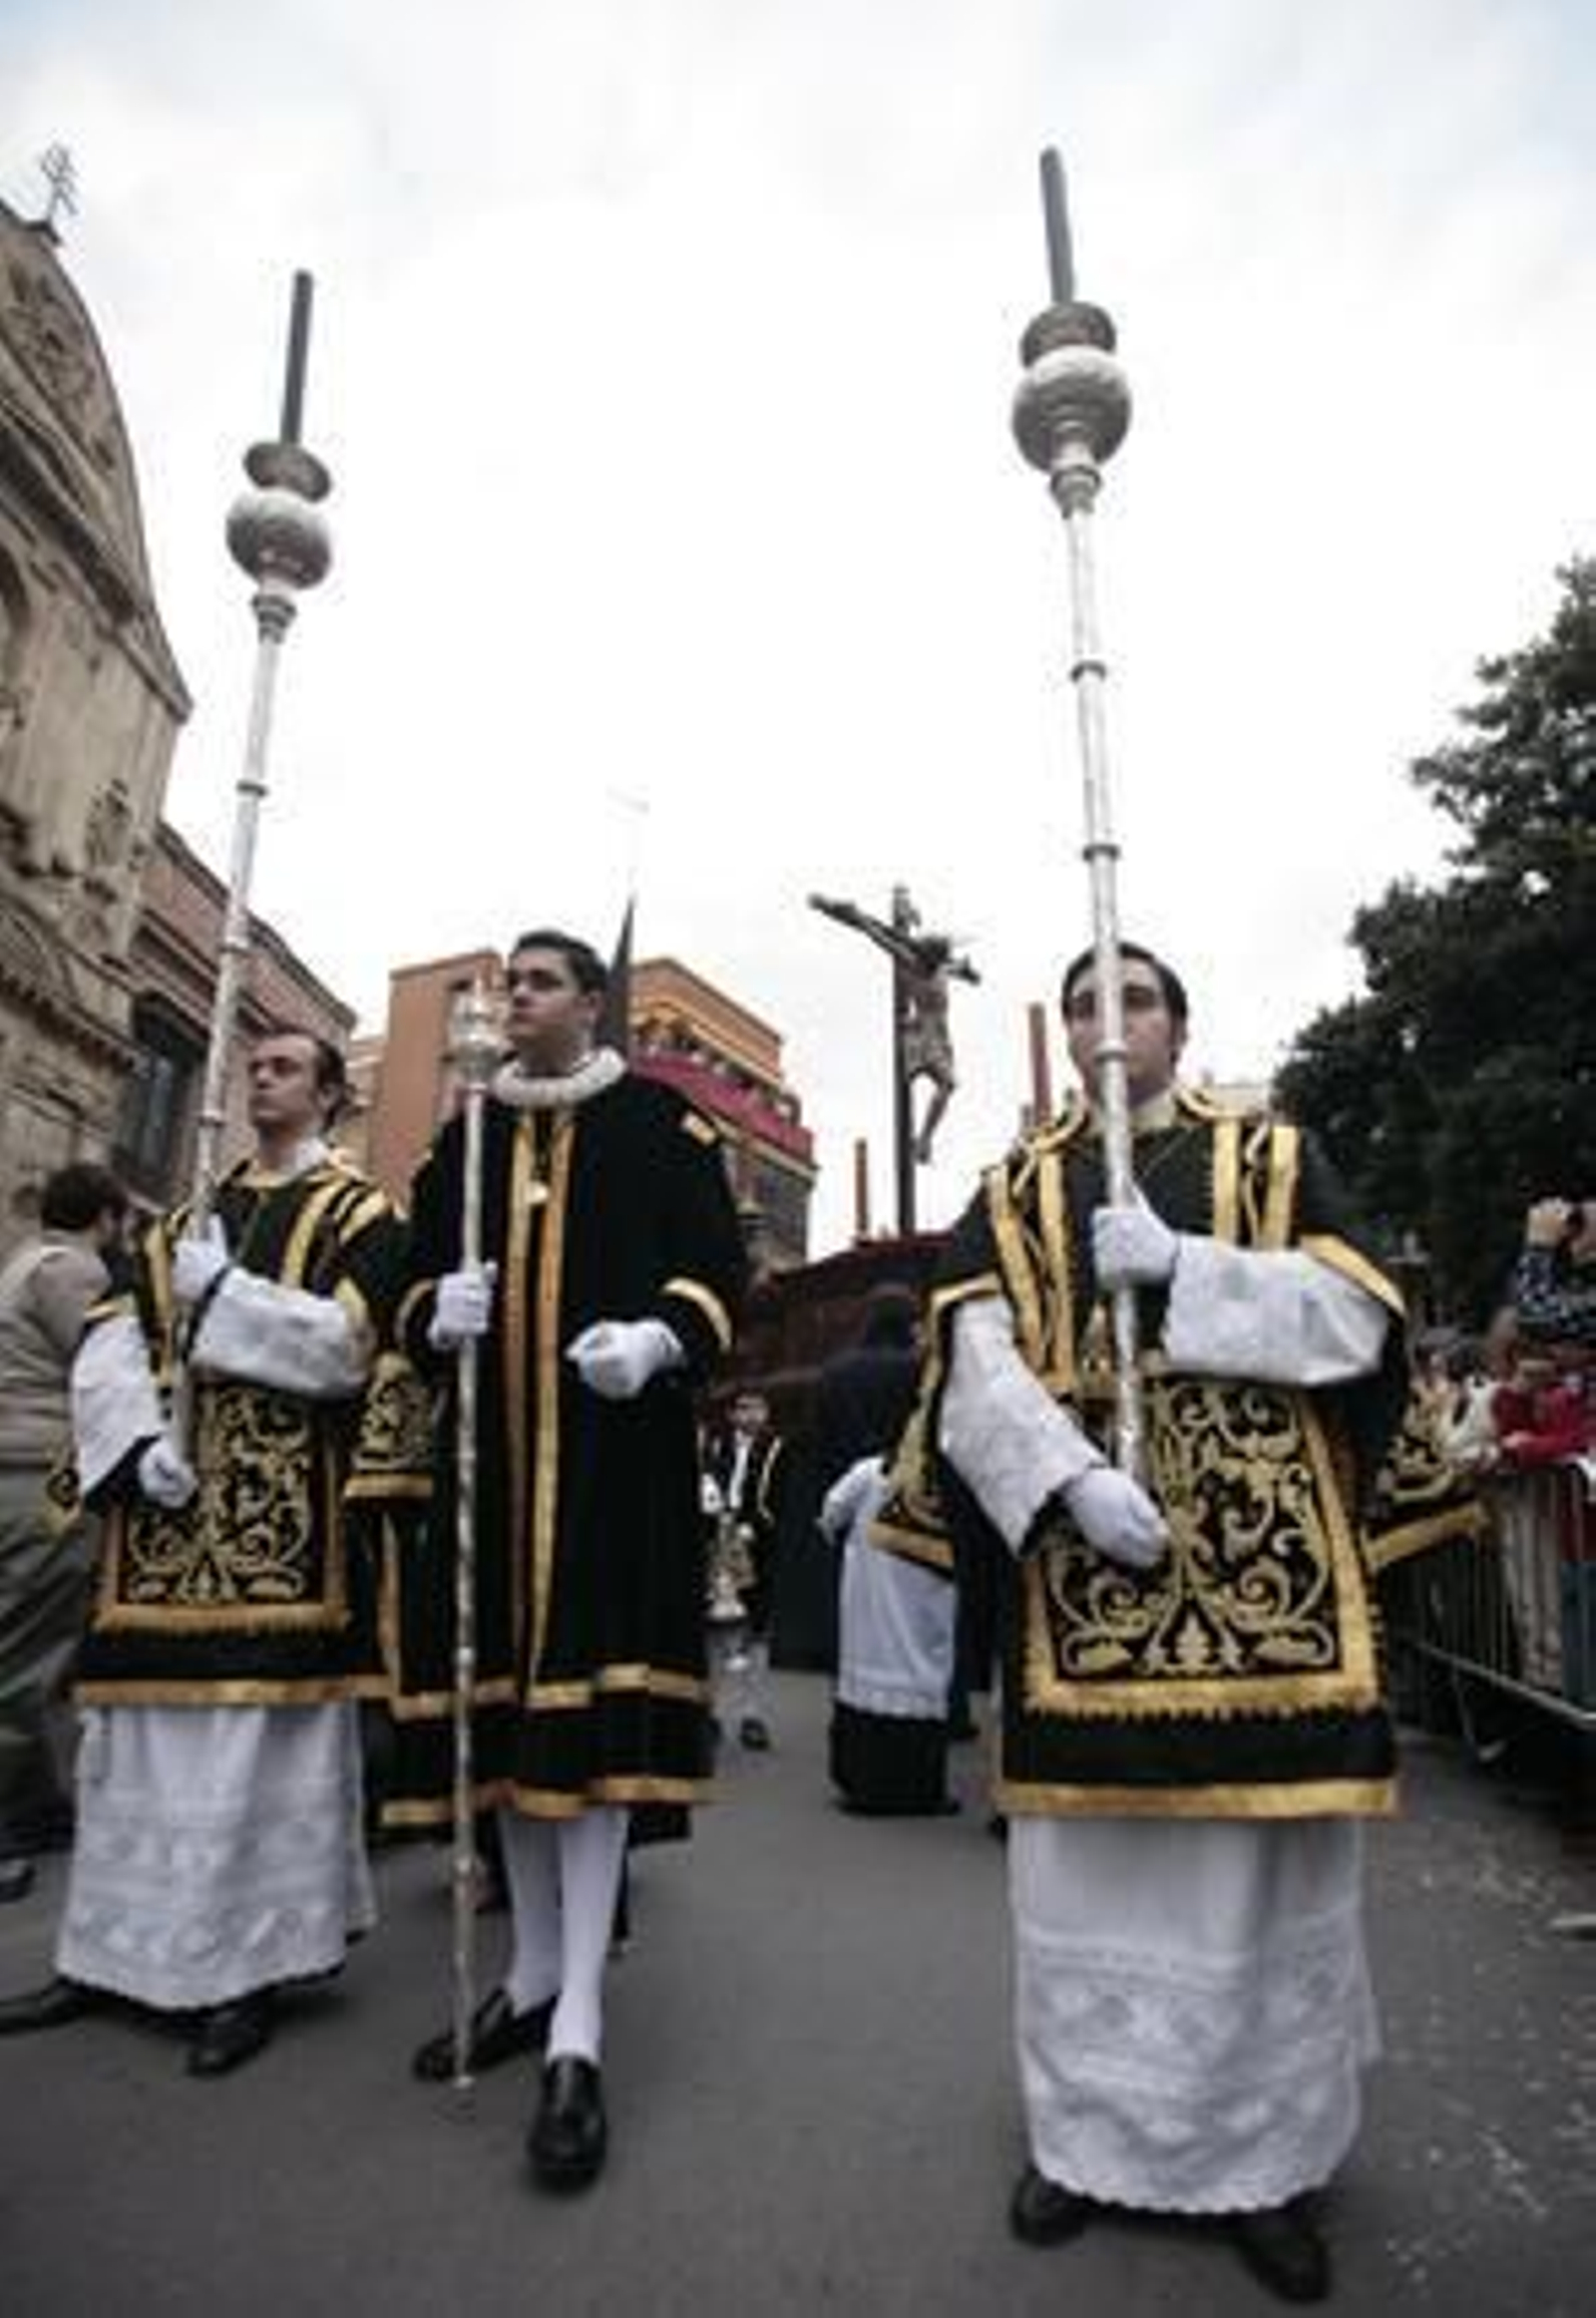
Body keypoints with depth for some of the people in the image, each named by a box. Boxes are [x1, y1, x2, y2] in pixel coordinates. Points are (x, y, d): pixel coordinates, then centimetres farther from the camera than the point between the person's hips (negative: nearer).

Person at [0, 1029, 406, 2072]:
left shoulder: (361, 1214, 2)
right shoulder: (187, 1217, 18)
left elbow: (348, 1345, -13)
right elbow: (110, 1341, 8)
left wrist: (224, 1292, -14)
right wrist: (139, 1442, -9)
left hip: (282, 1512, -6)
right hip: (165, 1499, 6)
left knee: (261, 1727, -2)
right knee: (137, 1731, 12)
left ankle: (250, 1965, 12)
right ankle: (116, 1952, 27)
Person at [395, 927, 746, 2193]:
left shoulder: (661, 1122, 2)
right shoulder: (466, 1135, 16)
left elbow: (719, 1271, -3)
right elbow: (422, 1280, 15)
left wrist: (658, 1340, -22)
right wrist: (437, 1313, -8)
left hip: (617, 1446, -5)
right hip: (494, 1444, 5)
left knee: (595, 1698, -8)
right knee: (511, 1698, 10)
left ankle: (579, 2029, 1)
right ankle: (534, 1972, 27)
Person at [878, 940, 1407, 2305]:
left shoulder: (1278, 1157, 10)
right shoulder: (1016, 1191, 10)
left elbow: (1359, 1317, -3)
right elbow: (974, 1365, -3)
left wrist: (1176, 1266, -15)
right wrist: (1071, 1483, -19)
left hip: (1263, 1551, 0)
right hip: (1080, 1550, 1)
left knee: (1264, 1855, 5)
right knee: (1088, 1858, 7)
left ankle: (1267, 2157, 24)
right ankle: (1090, 2133, 27)